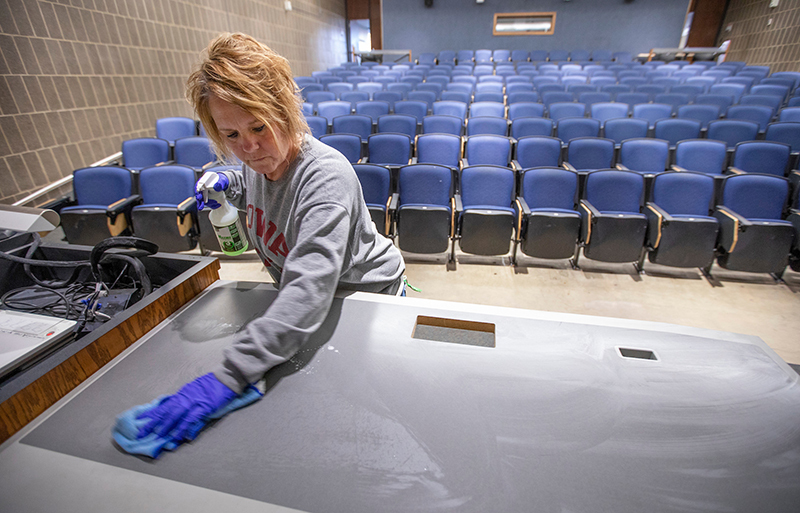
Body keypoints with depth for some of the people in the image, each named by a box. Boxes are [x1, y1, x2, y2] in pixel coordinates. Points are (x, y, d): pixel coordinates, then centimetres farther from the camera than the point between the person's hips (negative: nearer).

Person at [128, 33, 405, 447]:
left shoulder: (326, 176, -36)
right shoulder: (259, 159, -11)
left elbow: (310, 289, -48)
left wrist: (231, 374, -53)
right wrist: (226, 183, -5)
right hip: (302, 300, 7)